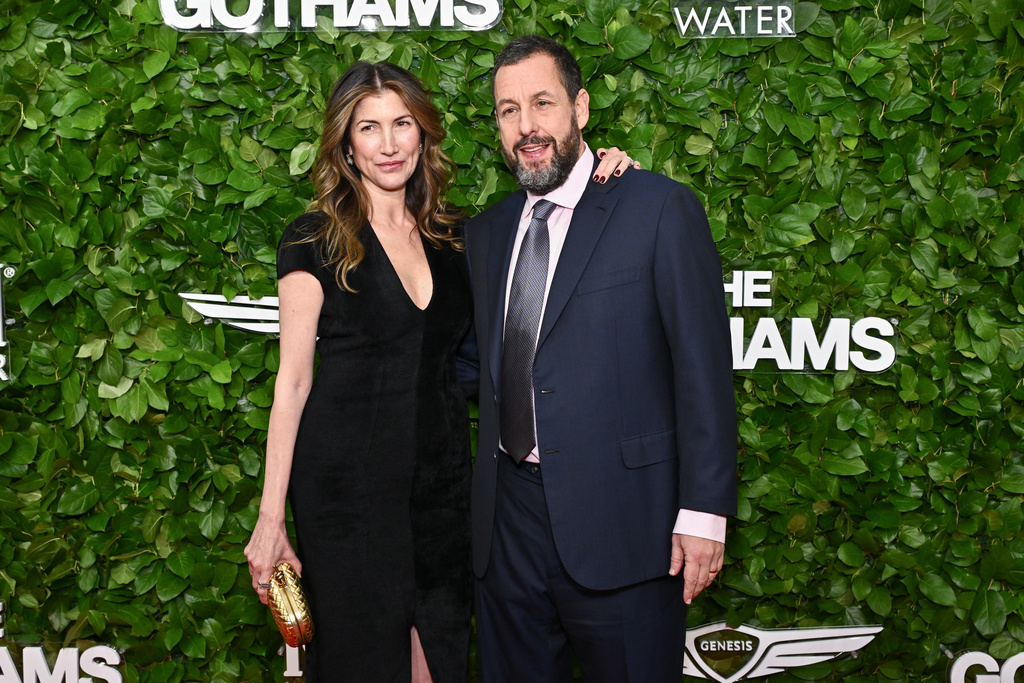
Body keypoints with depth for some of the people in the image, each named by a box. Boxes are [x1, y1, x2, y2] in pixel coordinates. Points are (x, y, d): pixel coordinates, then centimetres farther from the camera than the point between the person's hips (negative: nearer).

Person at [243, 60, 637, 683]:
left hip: (441, 484, 4)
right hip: (345, 485, -4)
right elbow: (293, 380, -5)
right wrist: (271, 516, -8)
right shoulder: (315, 241, -3)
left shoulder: (453, 239, 10)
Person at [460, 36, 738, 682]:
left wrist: (703, 511, -13)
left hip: (619, 521, -5)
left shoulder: (660, 208, -5)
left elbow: (703, 367, -9)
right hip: (509, 518, 5)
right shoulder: (487, 231, 13)